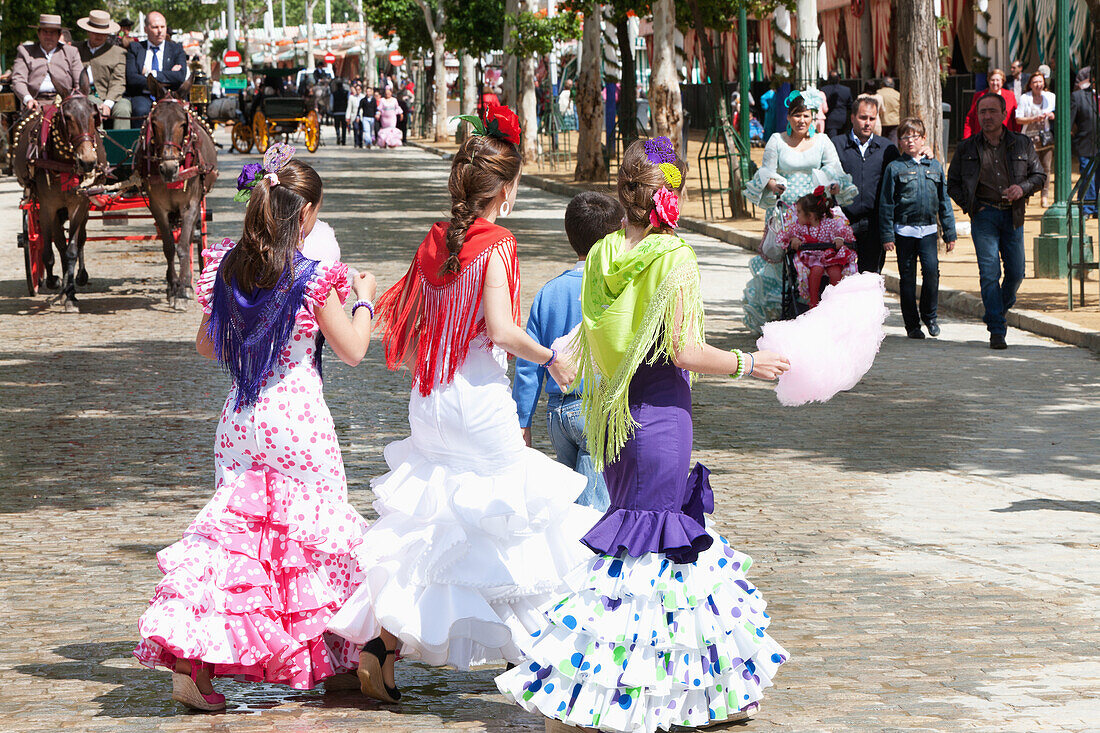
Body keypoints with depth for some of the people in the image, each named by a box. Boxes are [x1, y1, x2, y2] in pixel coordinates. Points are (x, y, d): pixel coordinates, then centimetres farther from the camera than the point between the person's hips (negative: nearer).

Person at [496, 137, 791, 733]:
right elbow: (685, 351, -16)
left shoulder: (601, 254, 4)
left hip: (612, 412, 7)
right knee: (647, 545, 0)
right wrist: (748, 364, -3)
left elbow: (592, 345, 9)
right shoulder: (675, 259, -15)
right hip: (660, 412, -7)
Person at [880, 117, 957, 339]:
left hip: (928, 229, 1)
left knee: (931, 269, -14)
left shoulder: (935, 166, 9)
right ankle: (912, 324, 11)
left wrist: (949, 232, 12)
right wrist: (887, 235, -4)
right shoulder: (895, 168, 1)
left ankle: (929, 314, 7)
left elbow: (944, 202, 14)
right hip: (904, 230, -1)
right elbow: (886, 204, 1)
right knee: (907, 277, 2)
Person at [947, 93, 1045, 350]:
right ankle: (997, 330, -9)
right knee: (990, 272, -11)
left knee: (1016, 272, 5)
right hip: (984, 214, -2)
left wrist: (1023, 188, -8)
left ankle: (998, 313, 31)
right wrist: (970, 206, -2)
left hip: (1013, 215, 2)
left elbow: (1039, 175, 13)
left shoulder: (1022, 144, 6)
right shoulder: (967, 148, 5)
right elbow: (953, 183, 12)